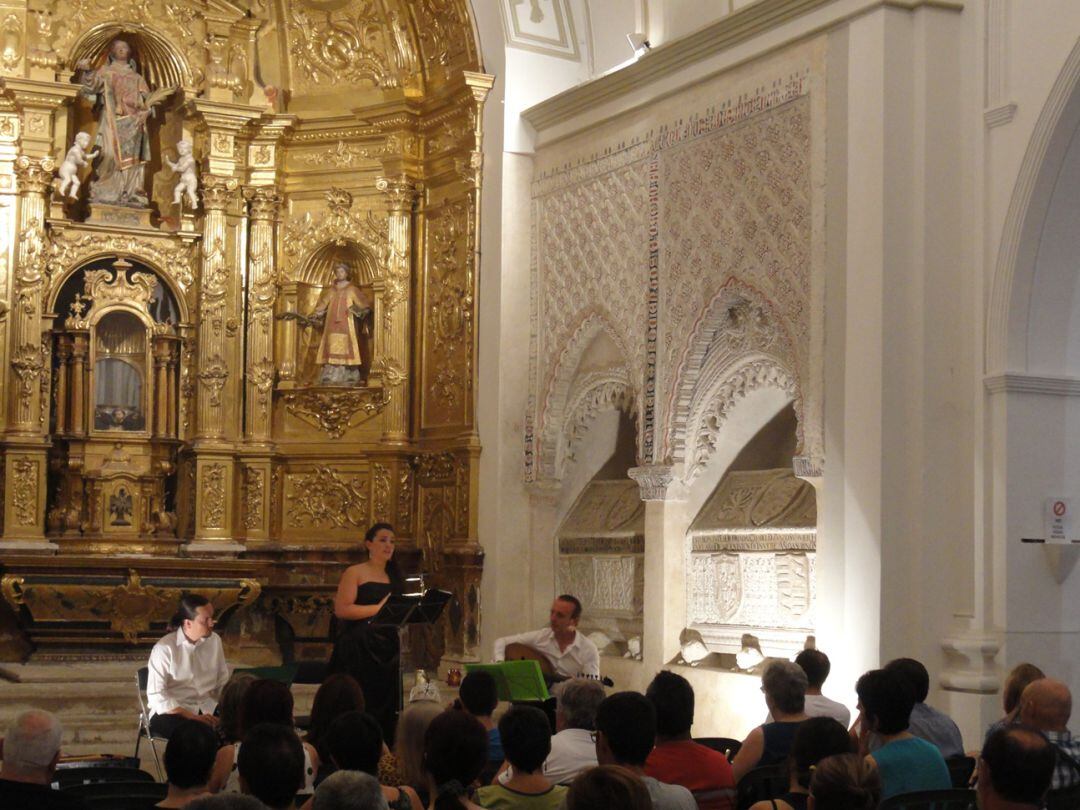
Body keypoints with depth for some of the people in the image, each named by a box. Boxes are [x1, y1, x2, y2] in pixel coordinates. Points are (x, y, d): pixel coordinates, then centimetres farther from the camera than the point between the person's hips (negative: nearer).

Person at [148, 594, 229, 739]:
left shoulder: (215, 640, 4)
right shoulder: (164, 648, -13)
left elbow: (223, 683, 11)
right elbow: (156, 696, -15)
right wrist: (193, 717, -23)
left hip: (208, 709, 5)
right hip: (173, 713, -5)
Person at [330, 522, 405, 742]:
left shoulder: (394, 577, 19)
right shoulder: (355, 573, 1)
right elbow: (341, 609, -12)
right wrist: (378, 608, -16)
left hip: (387, 649, 6)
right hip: (360, 648, -6)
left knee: (386, 704, -1)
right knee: (360, 706, -12)